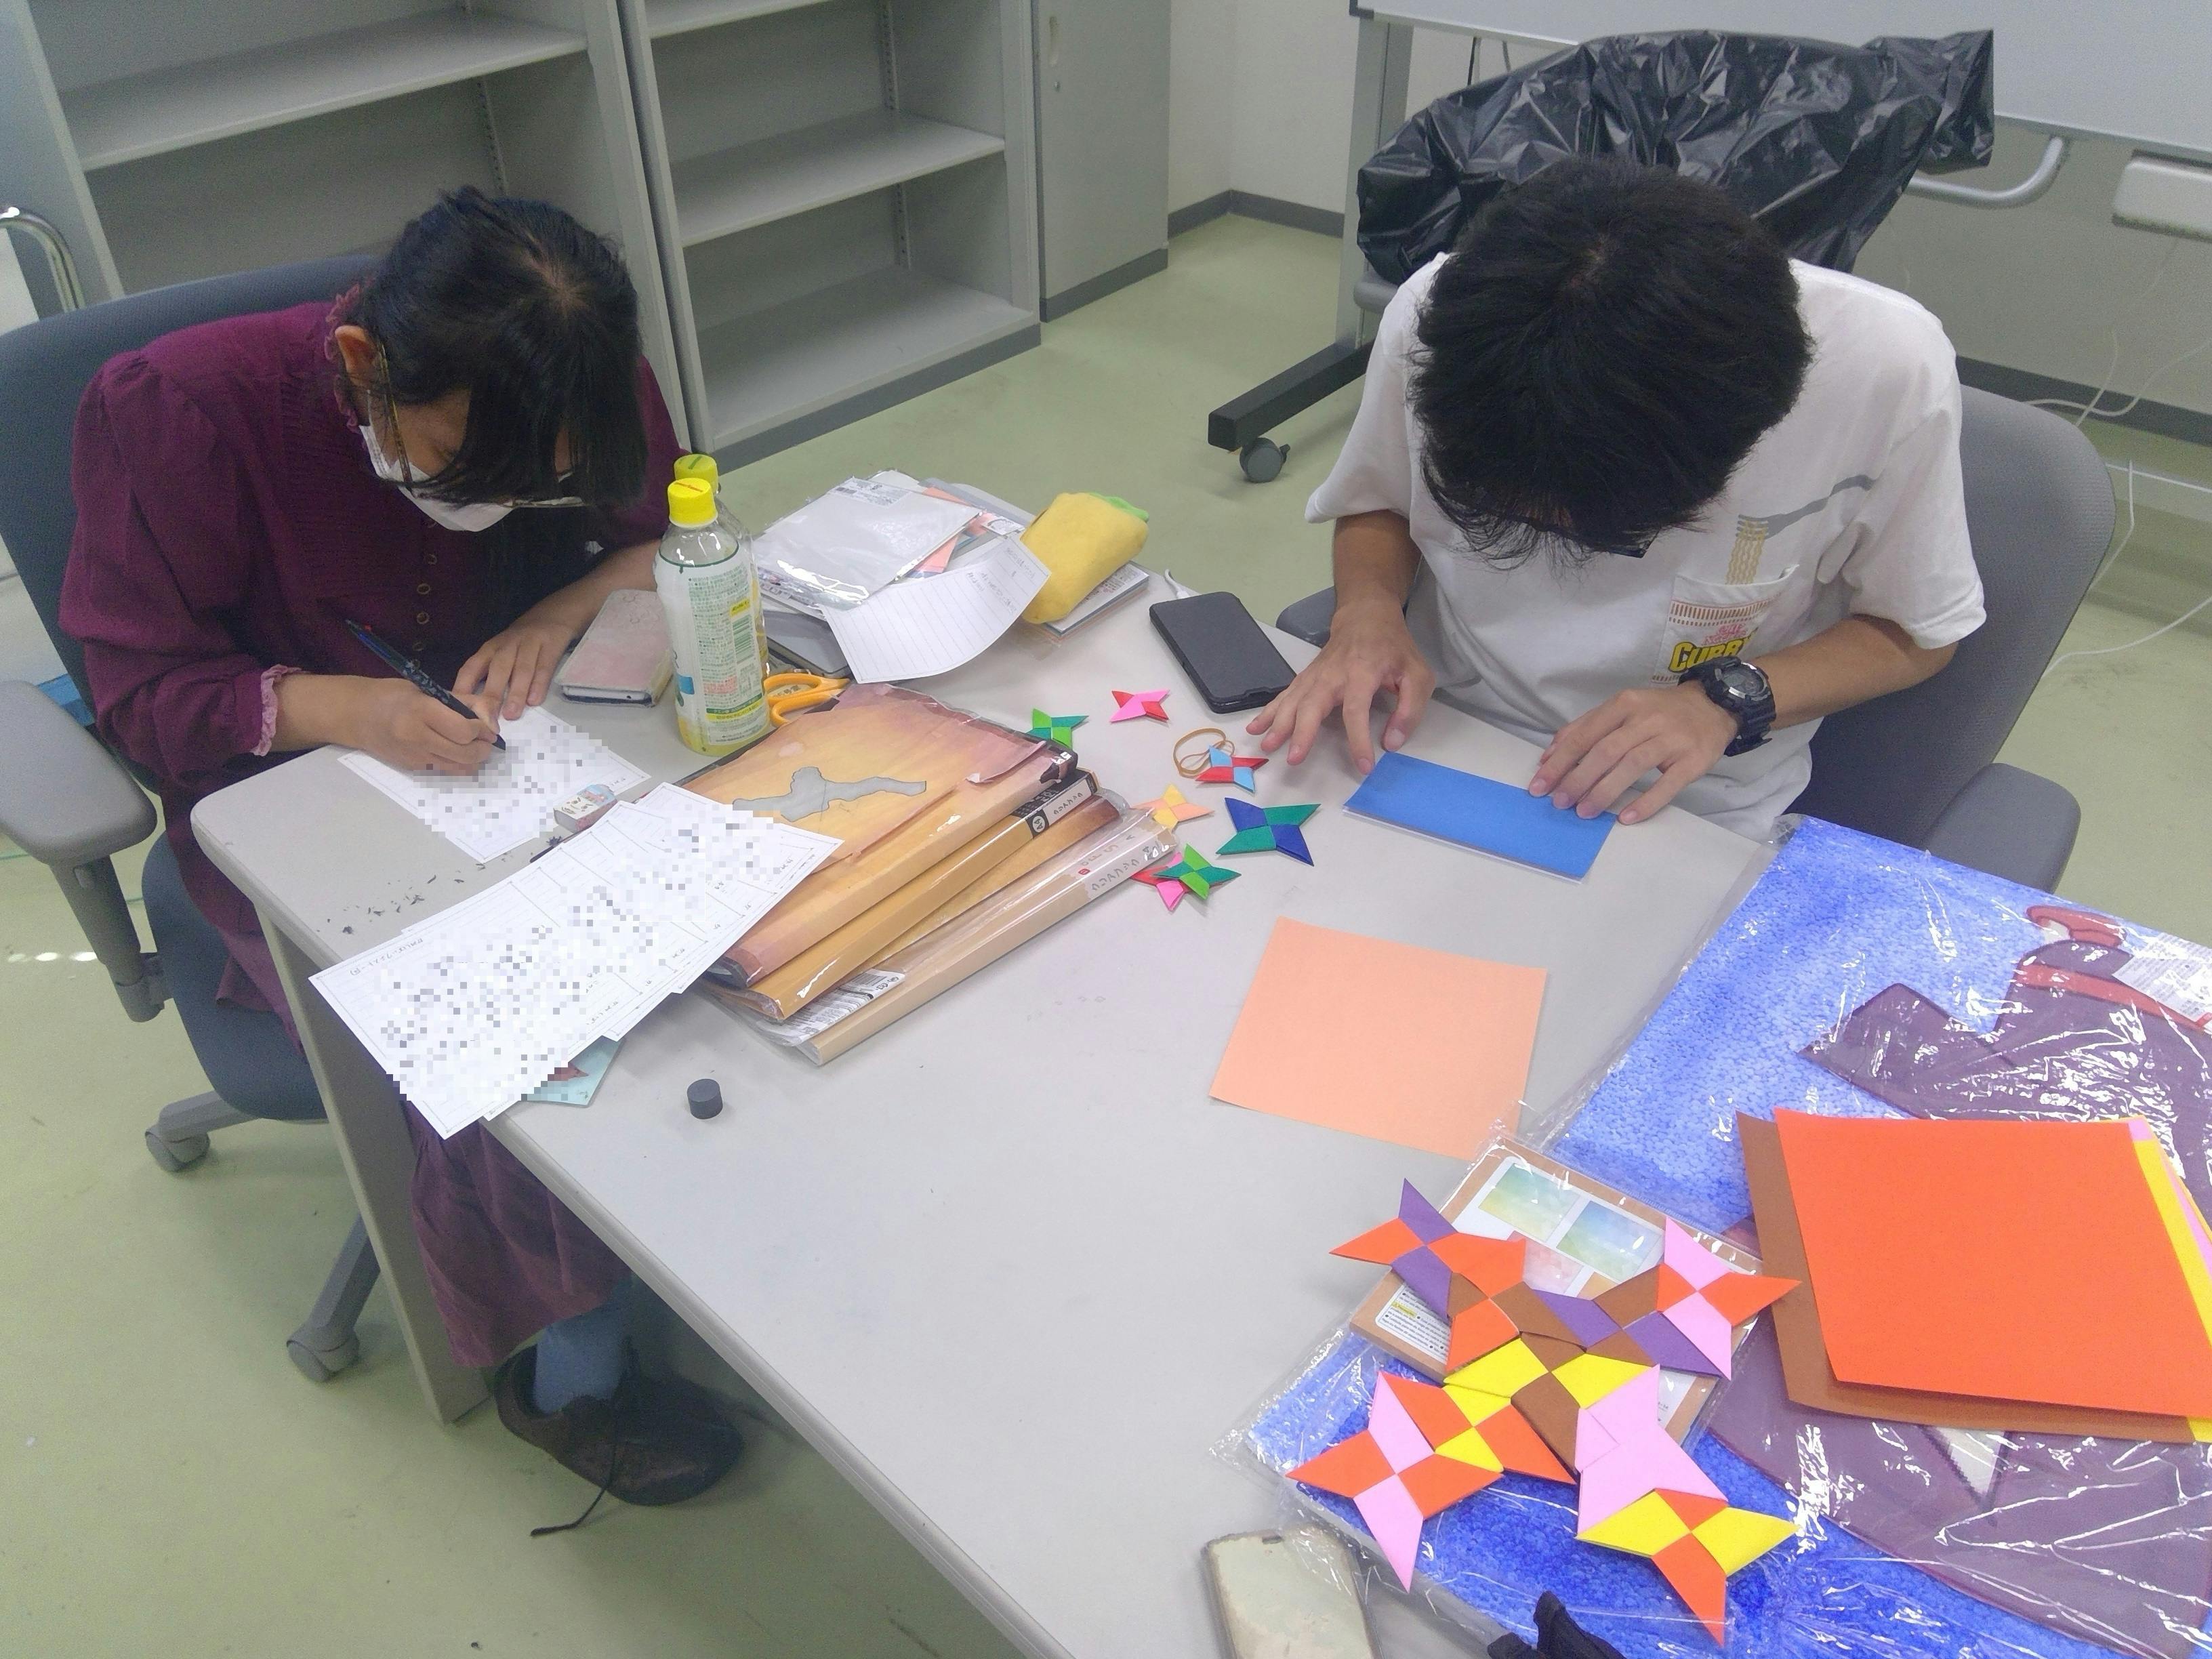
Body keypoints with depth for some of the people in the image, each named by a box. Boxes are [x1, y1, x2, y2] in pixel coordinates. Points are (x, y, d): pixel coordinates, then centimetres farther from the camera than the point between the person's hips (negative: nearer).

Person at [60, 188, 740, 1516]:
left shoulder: (585, 396, -9)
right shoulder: (183, 409, -19)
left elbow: (669, 540, 6)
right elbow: (141, 688, -11)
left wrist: (564, 608, -16)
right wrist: (335, 707, -31)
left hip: (534, 751, 4)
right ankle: (572, 1369, 1)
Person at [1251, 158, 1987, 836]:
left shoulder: (1891, 368, -21)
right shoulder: (1434, 312, -17)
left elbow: (1914, 633, -3)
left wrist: (1727, 700, -19)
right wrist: (1368, 612, -16)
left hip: (1689, 823, -1)